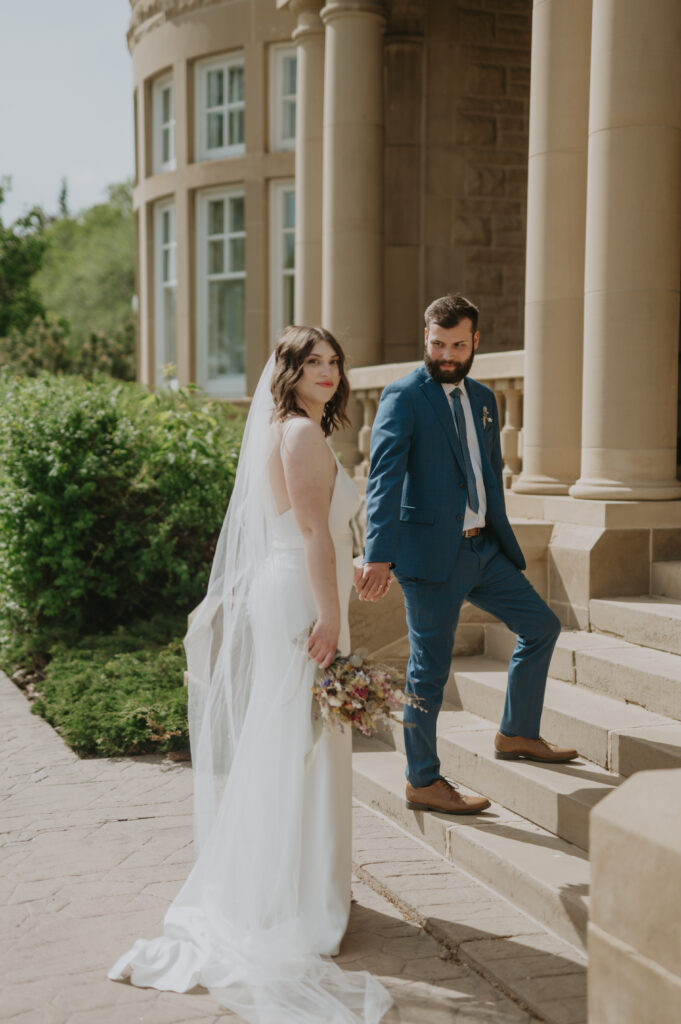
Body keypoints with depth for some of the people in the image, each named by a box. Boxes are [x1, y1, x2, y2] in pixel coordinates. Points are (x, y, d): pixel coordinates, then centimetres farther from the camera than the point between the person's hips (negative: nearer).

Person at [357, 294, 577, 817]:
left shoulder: (483, 397, 14)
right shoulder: (403, 396, -9)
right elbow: (384, 477, -20)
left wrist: (505, 543, 22)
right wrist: (379, 555, -31)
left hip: (481, 548, 8)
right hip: (431, 553, -8)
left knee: (542, 625, 13)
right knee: (430, 670, 0)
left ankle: (517, 733, 28)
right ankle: (423, 781, 14)